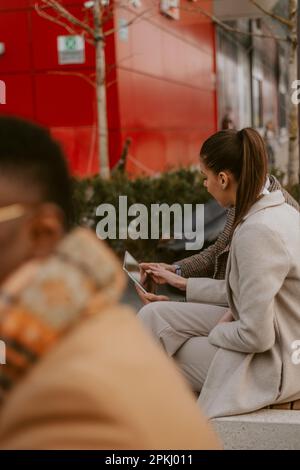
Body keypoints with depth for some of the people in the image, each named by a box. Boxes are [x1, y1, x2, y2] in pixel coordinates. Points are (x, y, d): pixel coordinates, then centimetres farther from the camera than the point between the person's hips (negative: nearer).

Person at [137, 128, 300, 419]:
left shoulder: (257, 232, -27)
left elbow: (256, 336, -26)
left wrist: (216, 332, -6)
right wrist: (183, 283, 17)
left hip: (275, 365, -8)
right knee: (154, 315, 1)